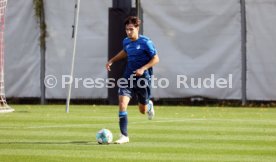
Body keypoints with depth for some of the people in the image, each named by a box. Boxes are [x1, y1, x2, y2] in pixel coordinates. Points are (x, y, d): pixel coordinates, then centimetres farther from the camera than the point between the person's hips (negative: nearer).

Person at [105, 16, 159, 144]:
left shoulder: (145, 42, -12)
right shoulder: (126, 42, 5)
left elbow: (156, 59, -10)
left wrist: (143, 69, -22)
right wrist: (112, 60, 19)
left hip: (143, 78, -4)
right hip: (128, 77, 4)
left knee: (143, 110, 10)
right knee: (122, 104, -17)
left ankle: (149, 105, 51)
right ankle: (124, 136, -13)